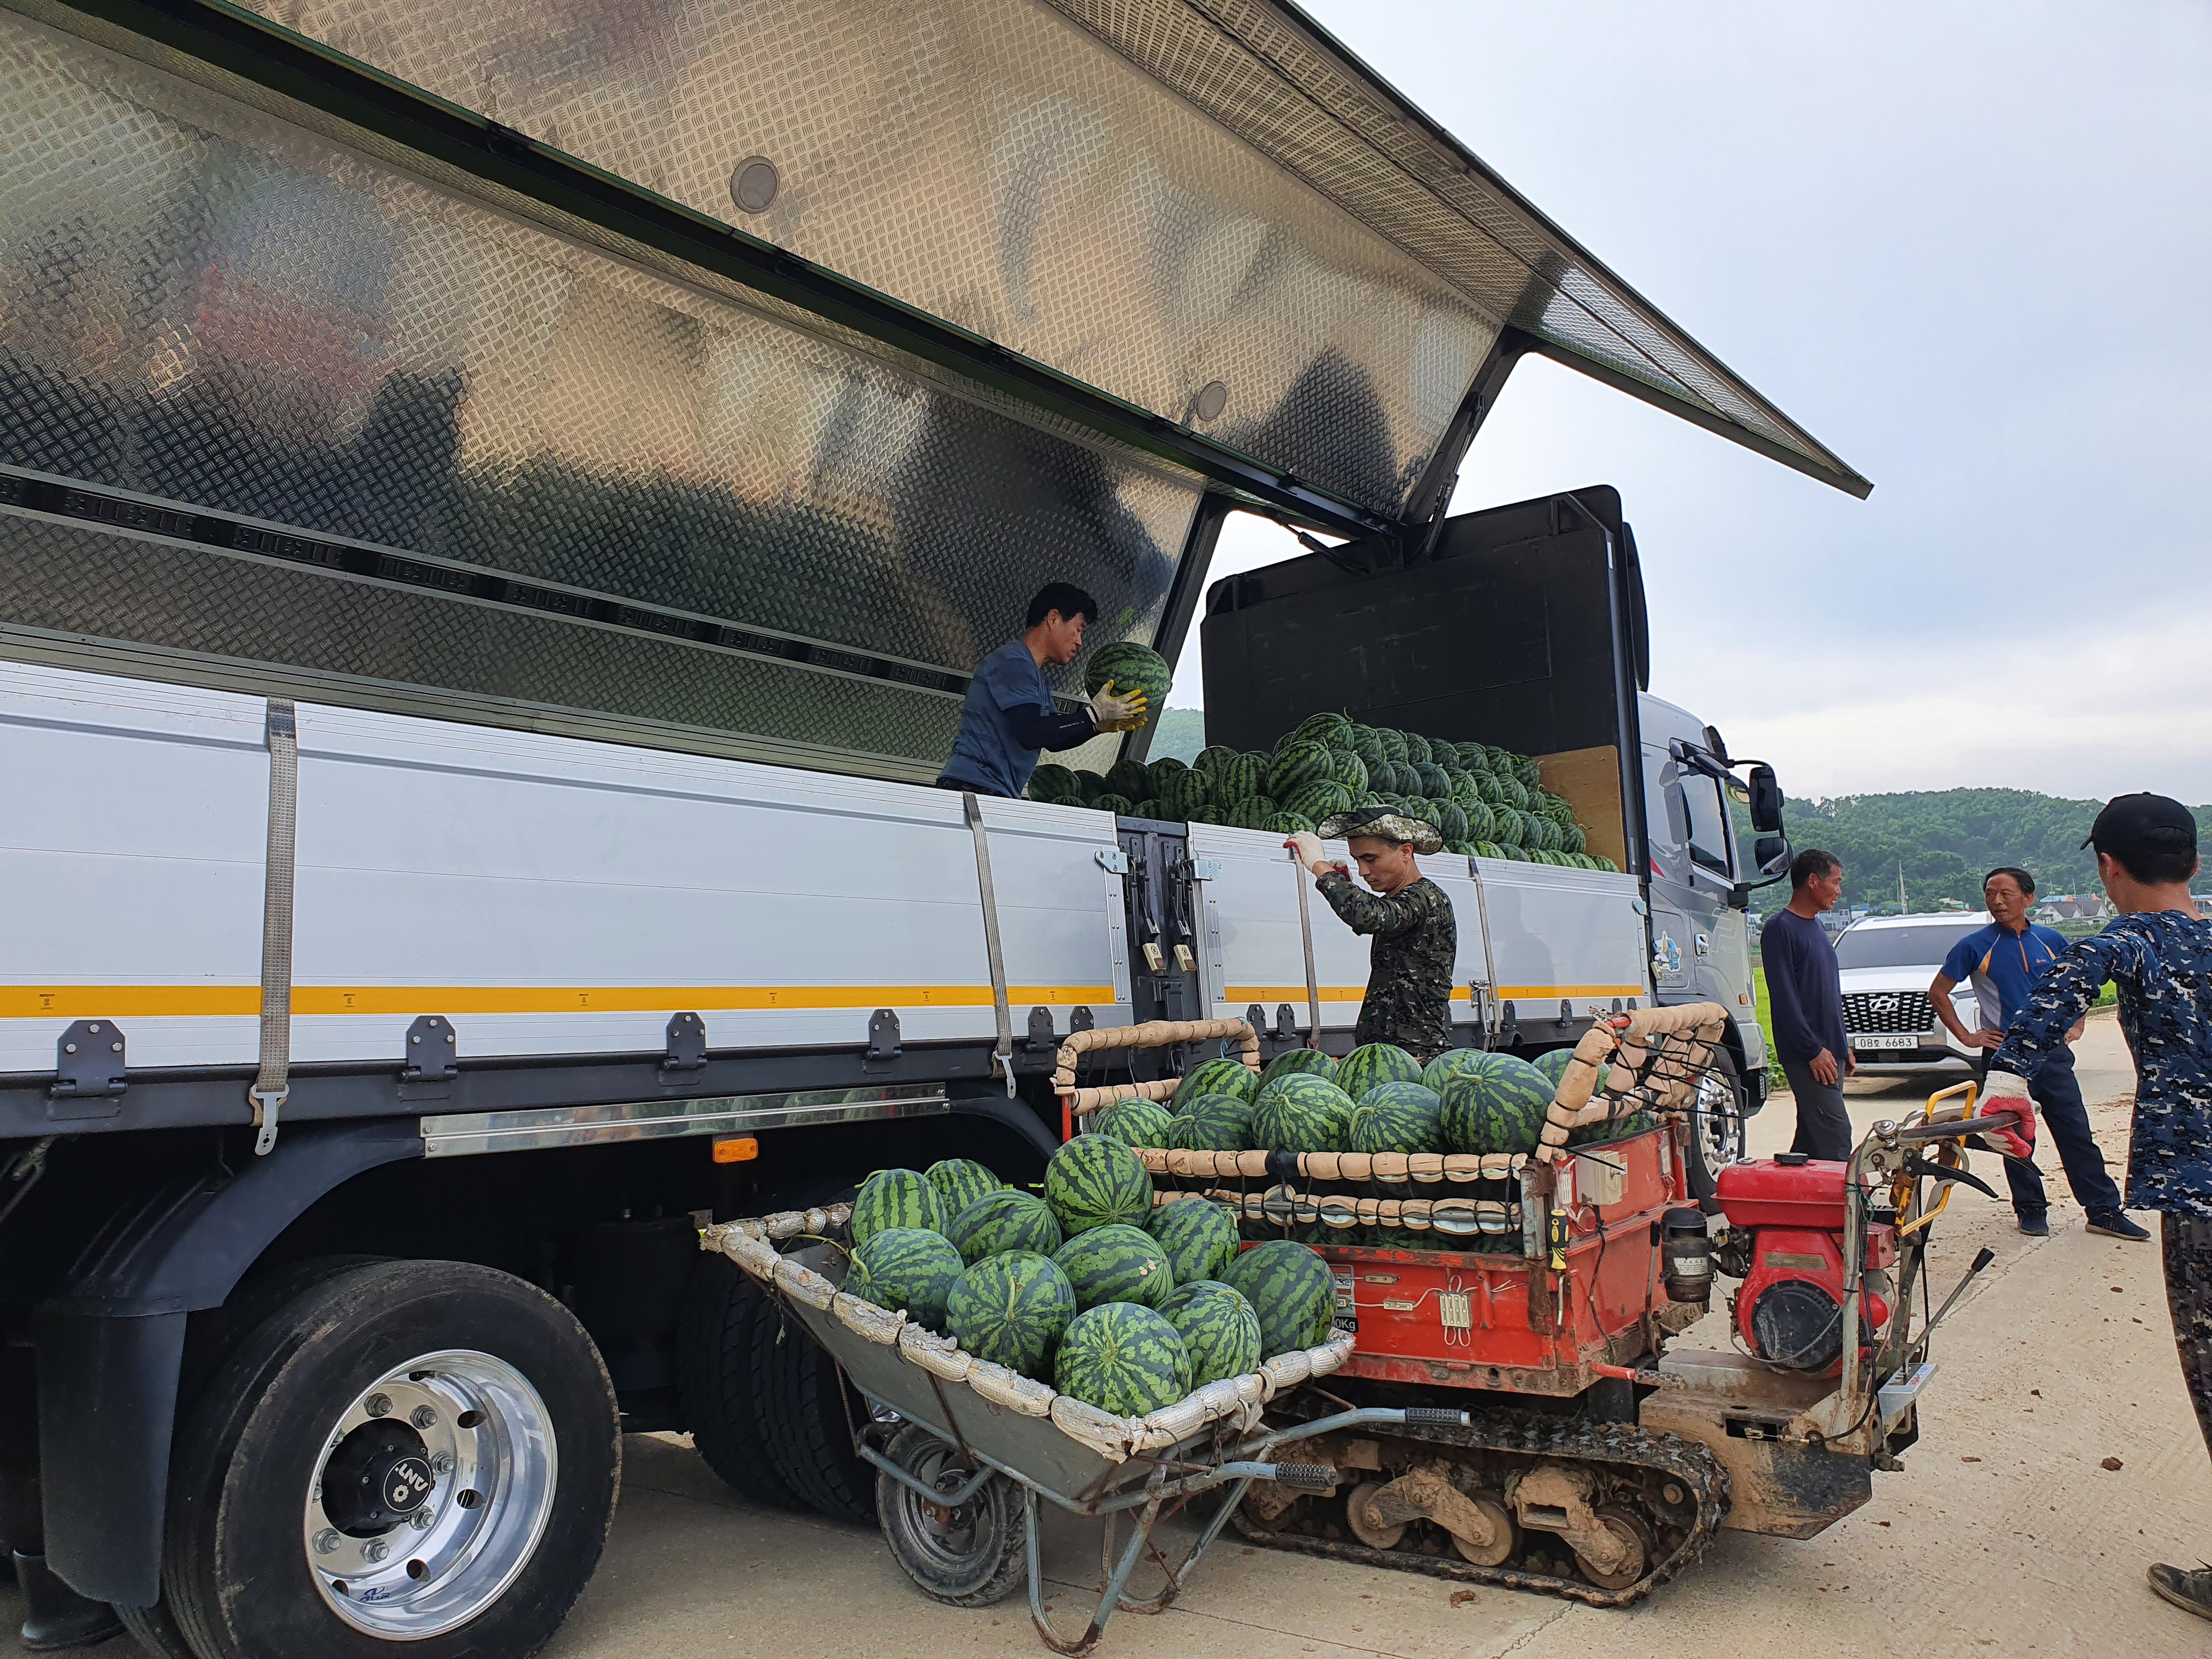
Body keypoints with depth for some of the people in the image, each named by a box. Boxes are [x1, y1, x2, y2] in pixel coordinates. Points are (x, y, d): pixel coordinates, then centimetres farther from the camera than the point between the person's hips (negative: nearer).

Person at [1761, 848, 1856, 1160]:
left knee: (1811, 1137, 10)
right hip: (1807, 1056, -9)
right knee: (1835, 1135, -12)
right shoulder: (1780, 929, -11)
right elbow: (1784, 998, -17)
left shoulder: (1816, 926, 18)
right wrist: (1814, 1050, -18)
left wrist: (1843, 1048, 21)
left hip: (1829, 1052, 9)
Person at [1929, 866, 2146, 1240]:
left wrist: (2075, 1025, 9)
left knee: (2077, 1132, 4)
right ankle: (2031, 1210, 16)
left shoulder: (2051, 942, 5)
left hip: (2052, 1053, 2)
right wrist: (1965, 1036, -3)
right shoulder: (1976, 946, -5)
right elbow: (1937, 992, 1)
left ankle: (2105, 1210, 11)